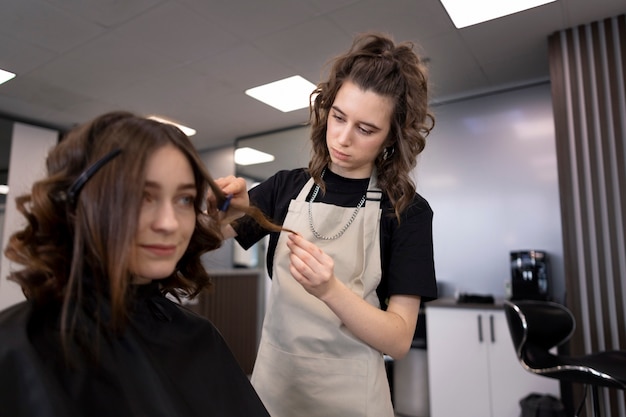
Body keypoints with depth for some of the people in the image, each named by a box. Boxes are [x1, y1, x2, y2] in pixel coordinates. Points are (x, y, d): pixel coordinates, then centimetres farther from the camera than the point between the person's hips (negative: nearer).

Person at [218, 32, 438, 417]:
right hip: (273, 381, 3)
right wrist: (228, 208, -23)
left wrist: (330, 290, -31)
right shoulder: (286, 187, -2)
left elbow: (399, 340, -15)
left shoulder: (408, 211, -11)